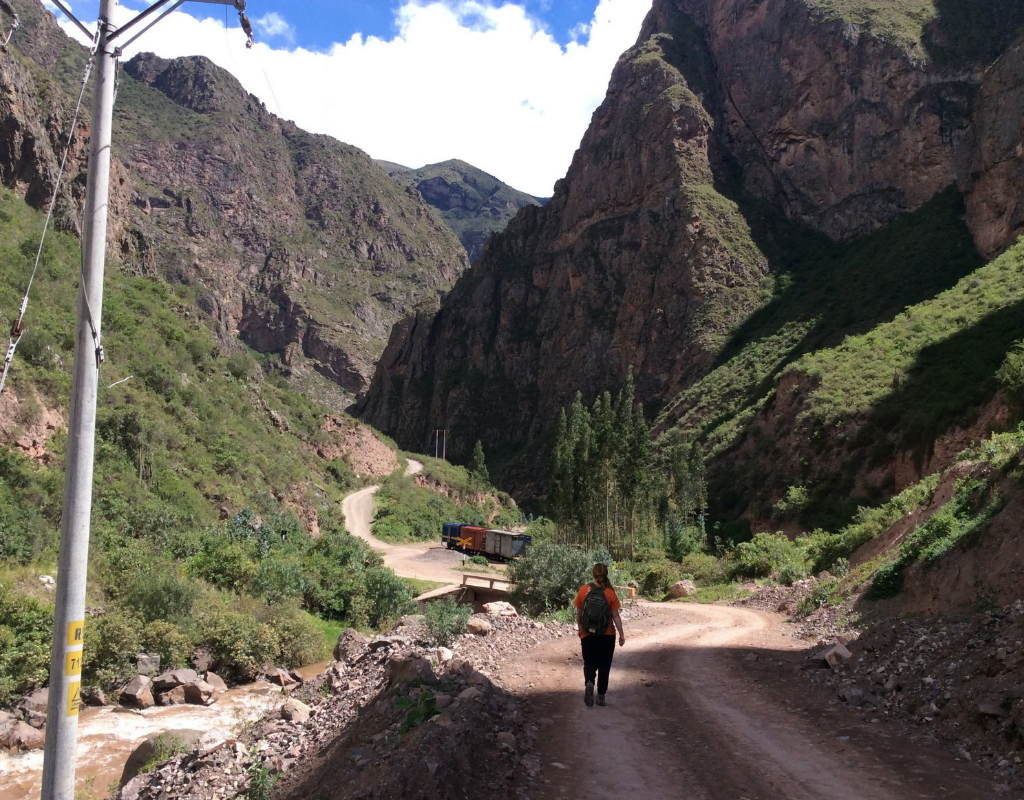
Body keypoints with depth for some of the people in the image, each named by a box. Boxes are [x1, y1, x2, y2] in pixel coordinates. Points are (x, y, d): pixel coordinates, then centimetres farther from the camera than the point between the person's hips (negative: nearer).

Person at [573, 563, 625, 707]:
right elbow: (615, 616, -7)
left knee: (589, 663, 13)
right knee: (604, 666, 13)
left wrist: (580, 629, 16)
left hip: (588, 634, 0)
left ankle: (589, 683, -16)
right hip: (607, 635, 0)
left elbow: (579, 613, 1)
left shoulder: (583, 590, -5)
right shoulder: (610, 592, -8)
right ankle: (601, 696, 14)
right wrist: (621, 634, 2)